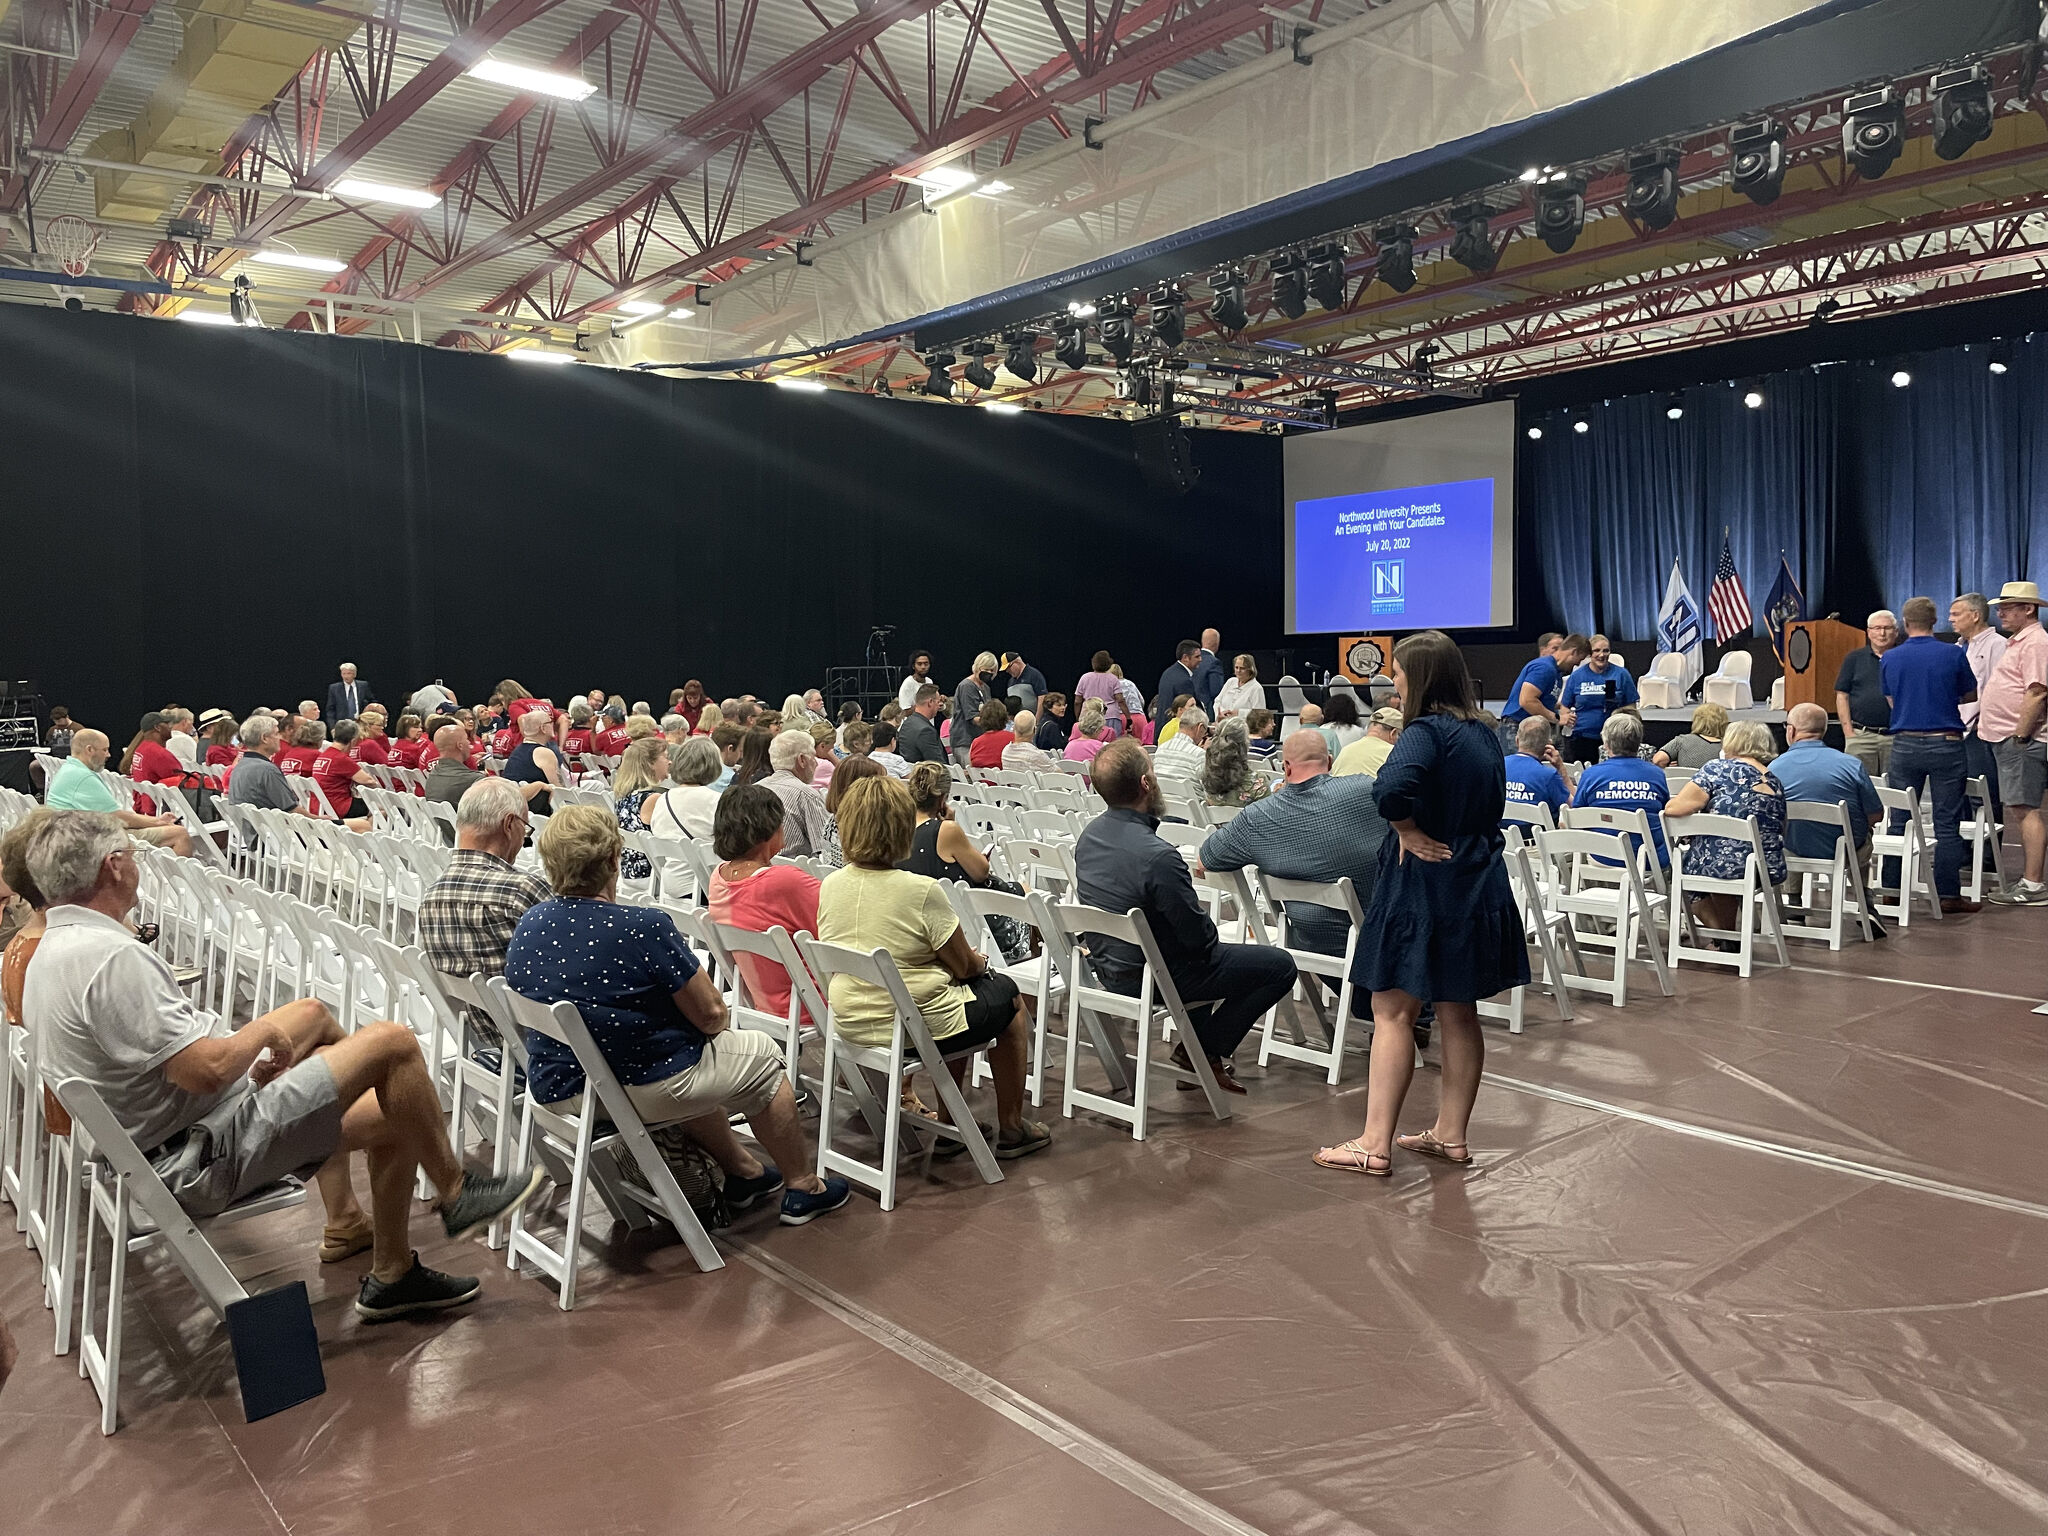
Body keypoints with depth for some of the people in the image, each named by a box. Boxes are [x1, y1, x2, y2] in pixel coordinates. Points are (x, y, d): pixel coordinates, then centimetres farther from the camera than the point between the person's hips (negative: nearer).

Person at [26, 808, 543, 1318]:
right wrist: (267, 1027, -8)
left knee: (313, 1013, 27)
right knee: (392, 1042, -12)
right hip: (203, 1159, -11)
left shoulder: (52, 950, 9)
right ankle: (456, 1194, 7)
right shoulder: (111, 958, -25)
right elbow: (206, 1070, -28)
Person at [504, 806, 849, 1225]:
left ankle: (744, 1172, 45)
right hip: (639, 1091, -7)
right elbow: (711, 1016, -15)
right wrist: (714, 1022, 9)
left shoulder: (526, 928, -3)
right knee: (761, 1052, 16)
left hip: (556, 1091, 7)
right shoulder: (644, 927, -24)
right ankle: (803, 1188, 29)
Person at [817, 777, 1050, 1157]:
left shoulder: (830, 885, -3)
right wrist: (983, 963, 13)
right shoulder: (921, 891, -22)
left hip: (849, 1025, 7)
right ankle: (1011, 1129, 27)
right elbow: (964, 966, -12)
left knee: (955, 996, 31)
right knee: (1007, 994, 19)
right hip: (916, 1028, -7)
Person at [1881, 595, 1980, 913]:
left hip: (1905, 744, 2)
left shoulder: (1889, 658, 0)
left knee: (1899, 821, 9)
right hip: (1945, 744, -2)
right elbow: (1971, 695, 10)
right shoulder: (1954, 655, -6)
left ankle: (1891, 890, 11)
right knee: (1947, 823, 2)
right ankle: (1948, 894, 3)